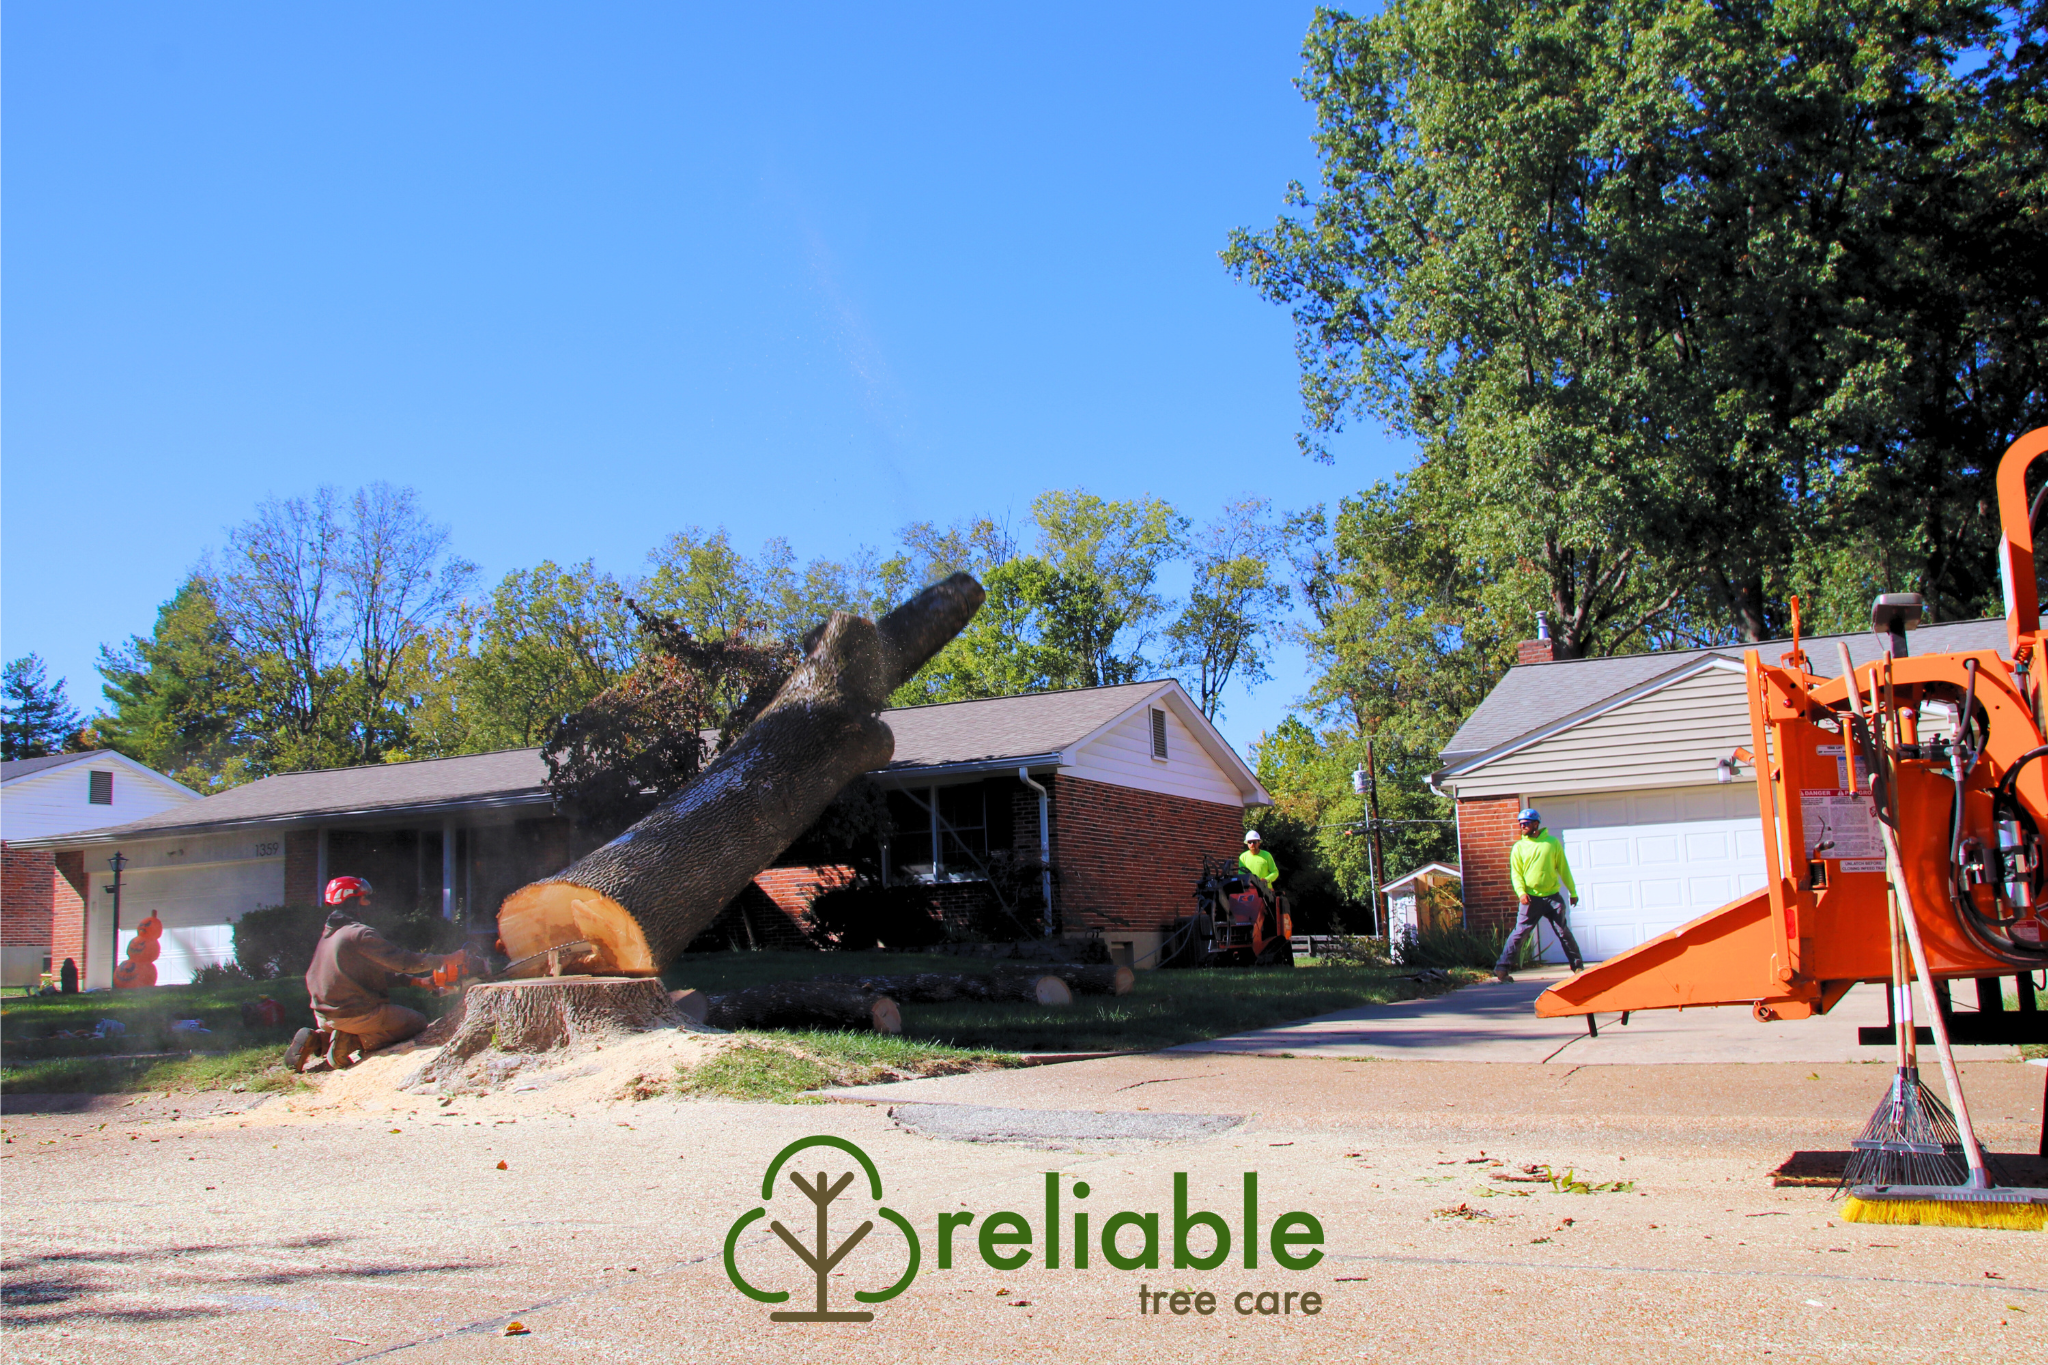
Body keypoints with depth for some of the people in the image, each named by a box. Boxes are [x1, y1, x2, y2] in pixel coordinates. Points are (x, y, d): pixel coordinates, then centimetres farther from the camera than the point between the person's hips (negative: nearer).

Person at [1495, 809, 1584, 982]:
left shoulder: (1552, 842, 4)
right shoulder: (1519, 847, 4)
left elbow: (1564, 869, 10)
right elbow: (1516, 873, 1)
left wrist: (1573, 891, 11)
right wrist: (1521, 892, -15)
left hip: (1553, 897, 1)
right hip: (1531, 899, -1)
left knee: (1564, 932, 5)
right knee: (1519, 933, -5)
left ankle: (1578, 966, 16)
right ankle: (1501, 968, -5)